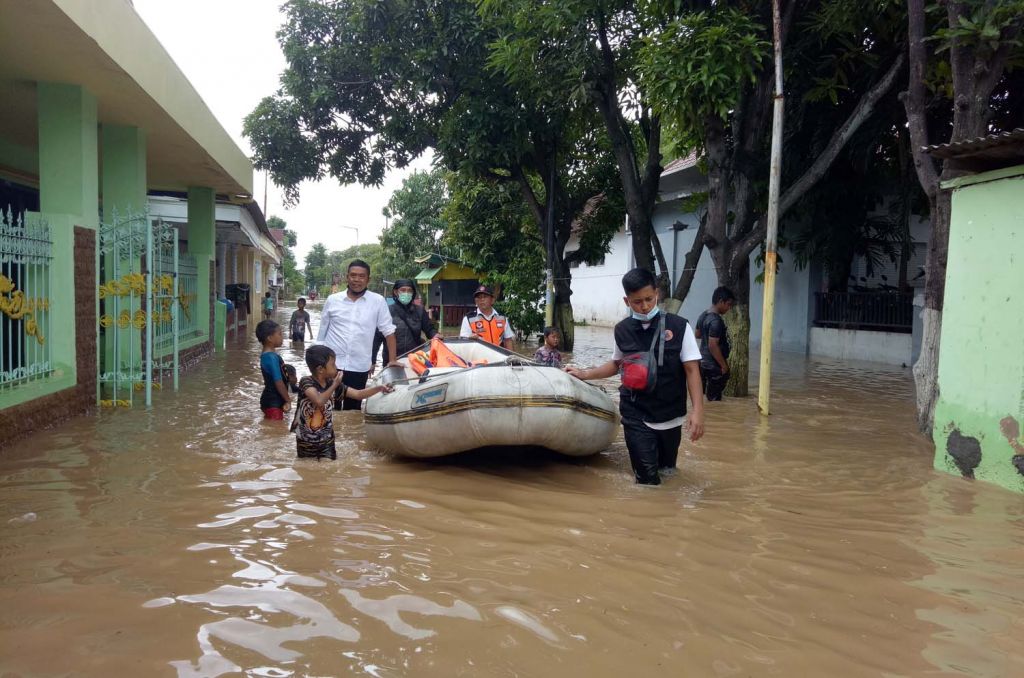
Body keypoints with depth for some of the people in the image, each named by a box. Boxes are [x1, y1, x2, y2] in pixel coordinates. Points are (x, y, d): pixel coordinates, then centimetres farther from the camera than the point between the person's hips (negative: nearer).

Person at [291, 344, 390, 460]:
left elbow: (358, 394, -2)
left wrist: (380, 388, -12)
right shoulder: (306, 382, -19)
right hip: (305, 441, -4)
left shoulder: (333, 384, -4)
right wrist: (334, 386, -28)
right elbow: (319, 401, -37)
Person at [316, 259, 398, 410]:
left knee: (352, 409, 10)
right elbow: (322, 332, 10)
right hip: (331, 366, 1)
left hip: (359, 368, -1)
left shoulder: (378, 301, -1)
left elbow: (389, 331, 2)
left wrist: (392, 360, -4)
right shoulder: (332, 300, 3)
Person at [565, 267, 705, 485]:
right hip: (636, 417, 1)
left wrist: (697, 410, -14)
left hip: (670, 417, -1)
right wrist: (584, 374, 14)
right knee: (647, 479, -6)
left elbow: (692, 369, -6)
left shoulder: (678, 326, -7)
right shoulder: (622, 330, 3)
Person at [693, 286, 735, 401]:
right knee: (714, 399, 1)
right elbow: (713, 346, -25)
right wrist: (724, 365, -18)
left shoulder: (703, 315, 5)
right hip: (715, 366, -9)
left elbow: (697, 334, 20)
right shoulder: (716, 321, -23)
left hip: (703, 362, 9)